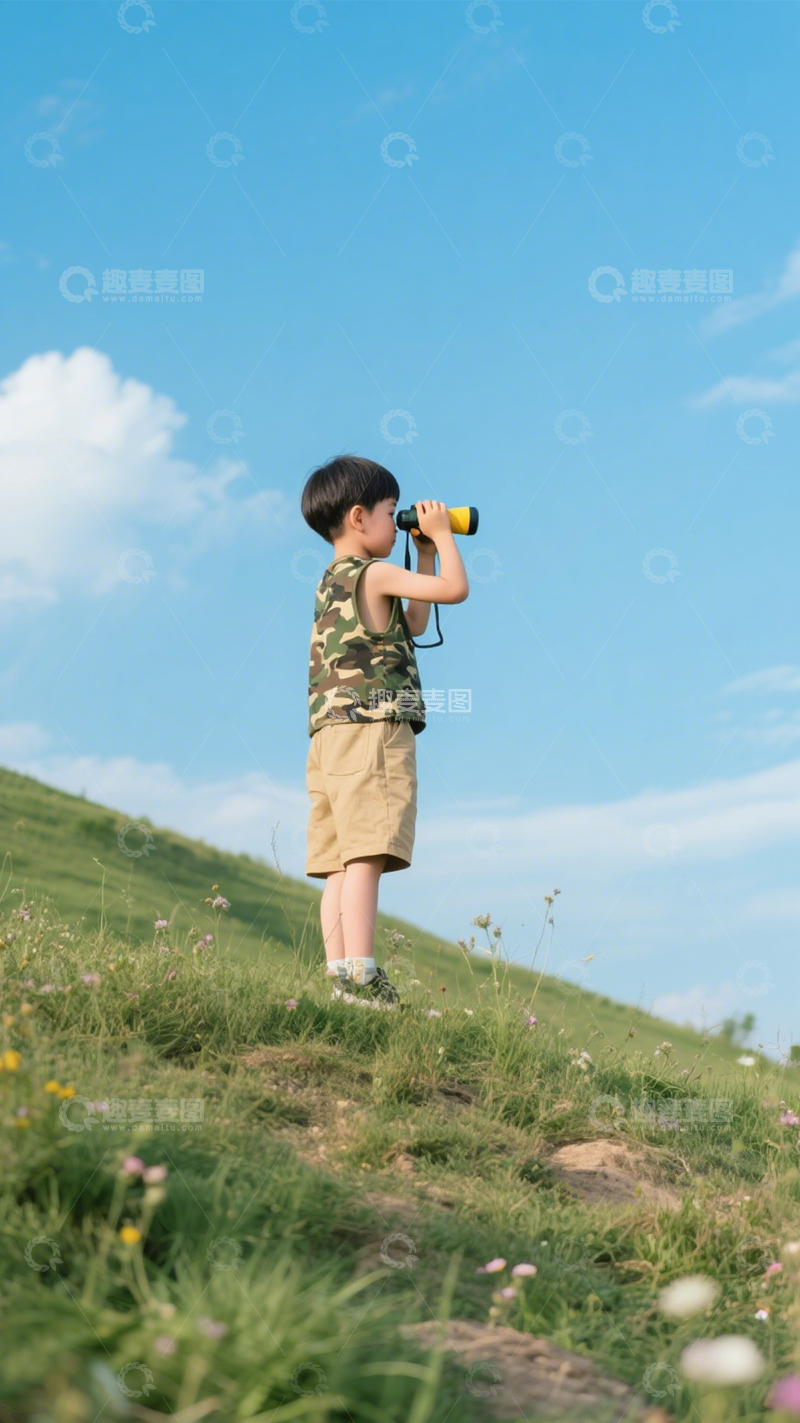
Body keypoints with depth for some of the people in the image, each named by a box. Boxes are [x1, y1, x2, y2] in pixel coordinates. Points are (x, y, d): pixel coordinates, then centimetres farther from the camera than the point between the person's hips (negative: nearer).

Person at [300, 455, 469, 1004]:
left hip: (330, 737, 9)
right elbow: (455, 588, -10)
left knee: (340, 863, 3)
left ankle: (341, 976, 1)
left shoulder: (332, 581, 23)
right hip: (373, 730, -9)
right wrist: (442, 535, 6)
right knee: (366, 857, -15)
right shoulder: (376, 574, -4)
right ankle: (360, 975, -20)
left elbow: (414, 624, 31)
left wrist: (426, 554, 28)